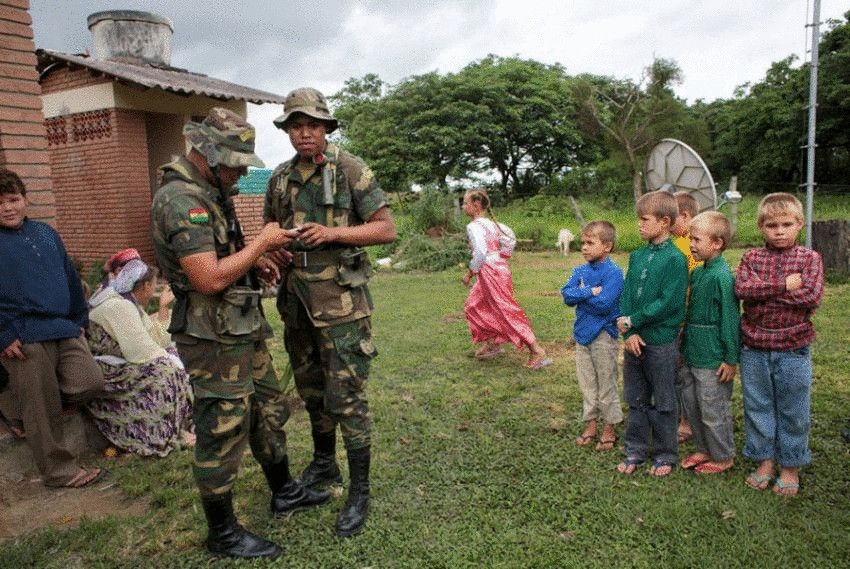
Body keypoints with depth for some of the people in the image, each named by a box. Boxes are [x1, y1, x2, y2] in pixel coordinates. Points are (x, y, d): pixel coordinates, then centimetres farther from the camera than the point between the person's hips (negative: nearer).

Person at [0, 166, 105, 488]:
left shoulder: (45, 233, 14)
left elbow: (70, 278, 19)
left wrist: (79, 319, 17)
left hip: (65, 331, 6)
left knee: (90, 383, -1)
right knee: (42, 412, 2)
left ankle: (30, 403, 26)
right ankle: (59, 471, 17)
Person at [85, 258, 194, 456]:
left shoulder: (127, 303, 10)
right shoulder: (119, 307, -22)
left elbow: (158, 341, 7)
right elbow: (144, 353, -27)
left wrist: (163, 307, 7)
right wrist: (171, 359, -11)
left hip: (115, 367, 10)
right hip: (105, 375, -10)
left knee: (172, 357, 5)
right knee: (166, 371, -21)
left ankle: (177, 428, 3)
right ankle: (171, 433, -11)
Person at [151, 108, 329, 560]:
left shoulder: (209, 192, 11)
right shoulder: (180, 199, -21)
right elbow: (209, 278, -28)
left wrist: (254, 261, 6)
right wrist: (261, 243, -17)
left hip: (245, 331, 10)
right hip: (214, 341, -10)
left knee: (268, 413, 21)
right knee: (222, 435, 4)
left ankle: (284, 493, 39)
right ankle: (222, 534, 22)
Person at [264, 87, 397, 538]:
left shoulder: (350, 170, -7)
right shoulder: (280, 177, 9)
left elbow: (387, 229, -9)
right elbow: (270, 226, 21)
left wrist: (333, 233, -21)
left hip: (340, 300, -6)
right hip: (295, 298, 6)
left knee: (346, 397, -3)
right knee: (310, 389, 19)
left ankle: (359, 492, 11)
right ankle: (324, 464, 40)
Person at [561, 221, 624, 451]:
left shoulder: (613, 272, -14)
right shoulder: (580, 271, 5)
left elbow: (604, 303, -24)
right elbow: (566, 295, -7)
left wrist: (580, 294, -12)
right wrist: (591, 292, -19)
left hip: (603, 335, -6)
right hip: (582, 333, 6)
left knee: (606, 384, 7)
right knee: (586, 382, 16)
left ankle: (609, 429, 23)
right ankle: (590, 425, 29)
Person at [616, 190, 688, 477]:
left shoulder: (675, 259, -13)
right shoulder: (637, 255, 6)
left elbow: (668, 303, -19)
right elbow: (626, 295, 2)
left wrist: (631, 321, -16)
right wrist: (629, 333, -9)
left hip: (661, 342, -6)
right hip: (633, 340, 6)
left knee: (663, 403, 10)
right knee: (636, 400, 16)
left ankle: (665, 455, 26)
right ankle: (635, 450, 30)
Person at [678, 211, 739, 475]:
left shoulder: (722, 276, -18)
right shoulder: (697, 273, 8)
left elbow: (731, 319, -18)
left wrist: (731, 359, -16)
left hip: (713, 358, -9)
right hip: (692, 354, 9)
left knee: (714, 410, 6)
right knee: (691, 406, 18)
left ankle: (723, 457, 25)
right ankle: (704, 449, 35)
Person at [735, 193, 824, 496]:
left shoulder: (809, 258, -2)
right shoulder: (751, 257, 2)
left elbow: (812, 297, -16)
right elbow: (742, 288, -15)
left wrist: (763, 291, -15)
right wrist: (783, 285, -20)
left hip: (793, 349, -1)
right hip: (754, 349, 2)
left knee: (793, 412, 11)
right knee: (758, 407, 13)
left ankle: (790, 467, 29)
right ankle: (765, 461, 31)